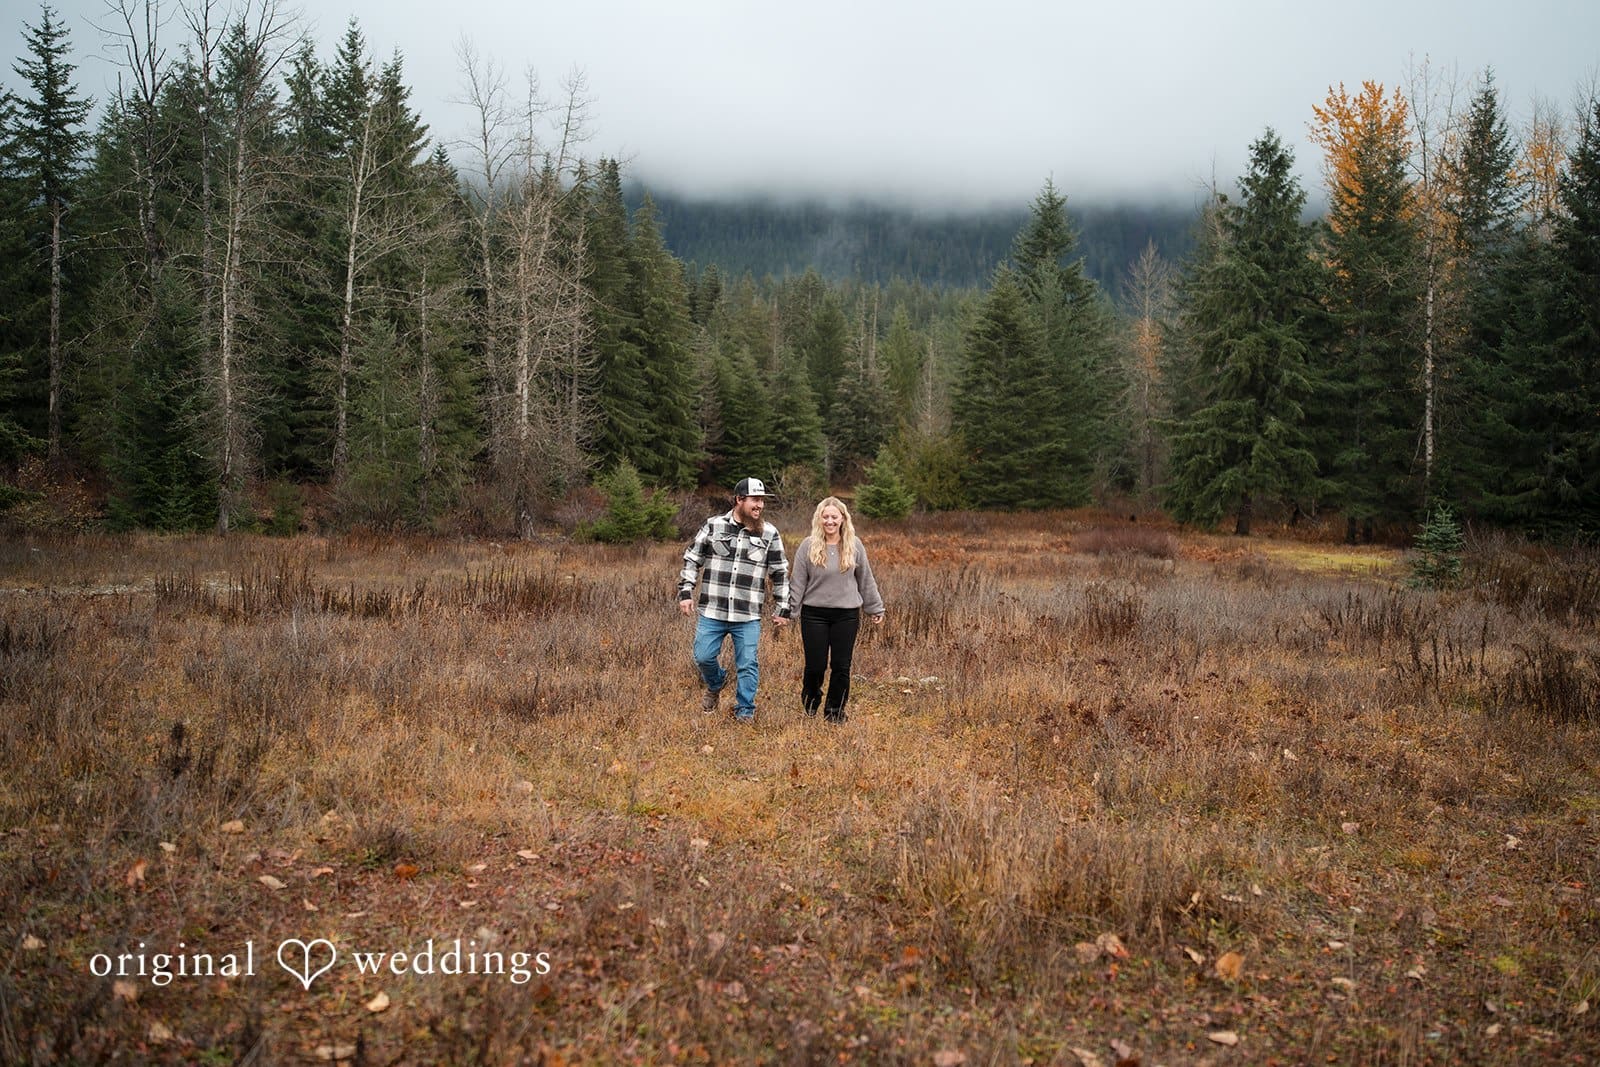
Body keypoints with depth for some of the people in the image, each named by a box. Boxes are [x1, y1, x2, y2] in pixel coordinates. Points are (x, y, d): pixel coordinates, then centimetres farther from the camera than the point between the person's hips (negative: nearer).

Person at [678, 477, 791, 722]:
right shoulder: (714, 525, 1)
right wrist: (685, 592, 0)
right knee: (704, 657, 4)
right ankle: (715, 685, 36)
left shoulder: (769, 534, 2)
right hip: (712, 612, 0)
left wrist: (783, 609, 6)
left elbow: (780, 573, 8)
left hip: (748, 616, 0)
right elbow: (692, 560, 7)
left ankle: (745, 711, 19)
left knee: (748, 665, 2)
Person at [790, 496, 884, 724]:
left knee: (842, 666, 4)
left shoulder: (854, 545, 3)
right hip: (814, 614, -1)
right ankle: (809, 708, 27)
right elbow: (798, 583, 0)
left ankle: (835, 712, 20)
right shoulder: (808, 546, -2)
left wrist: (875, 609, 15)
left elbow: (866, 580, 11)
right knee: (815, 665, 2)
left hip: (847, 614, 1)